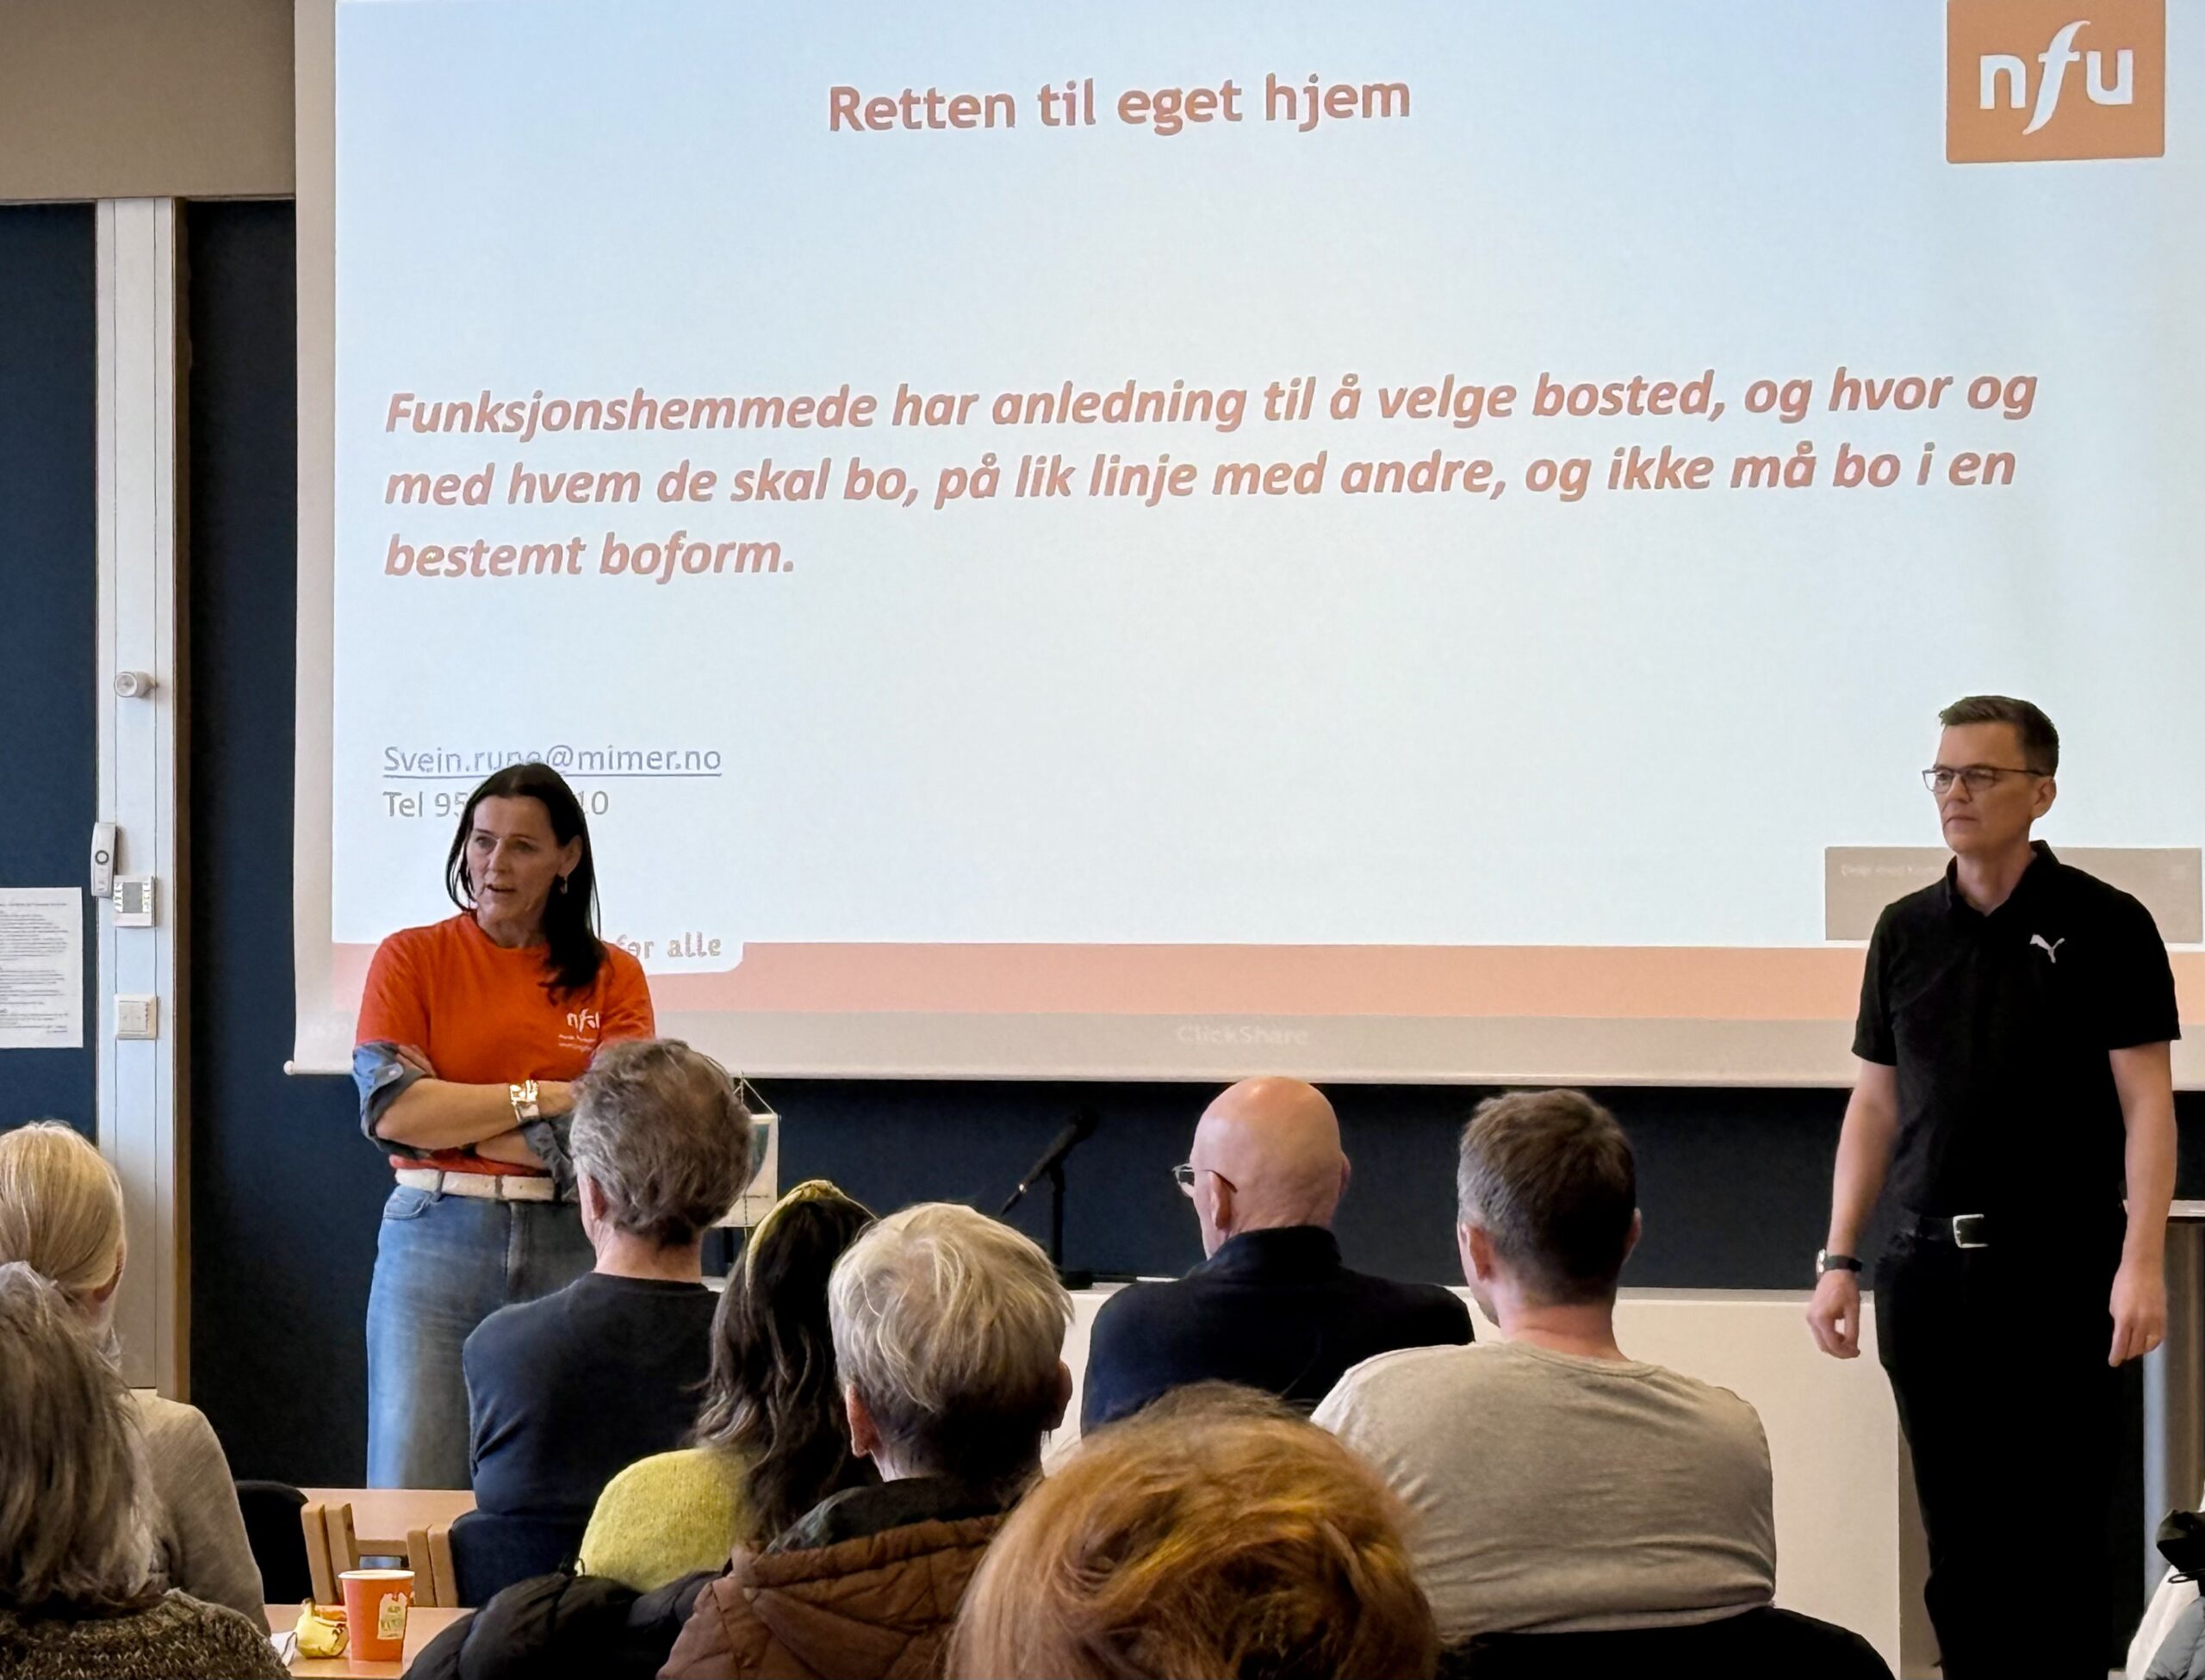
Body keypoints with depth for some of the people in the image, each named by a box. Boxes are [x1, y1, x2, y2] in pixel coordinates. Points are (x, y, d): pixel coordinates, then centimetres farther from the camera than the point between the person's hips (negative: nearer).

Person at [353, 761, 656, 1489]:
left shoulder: (613, 978, 7)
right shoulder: (412, 958, 6)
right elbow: (389, 1108, -7)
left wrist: (450, 1116, -6)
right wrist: (545, 1097, -8)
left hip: (569, 1247, 1)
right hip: (435, 1239, 0)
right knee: (413, 1489, -4)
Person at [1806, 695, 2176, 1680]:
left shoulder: (2102, 925, -2)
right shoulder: (1906, 931, 11)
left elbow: (2146, 1102, -6)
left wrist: (2142, 1263, -15)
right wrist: (1840, 1259, 9)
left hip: (2059, 1270, -4)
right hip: (1929, 1269, 5)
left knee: (2057, 1549, -4)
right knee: (1958, 1547, 8)